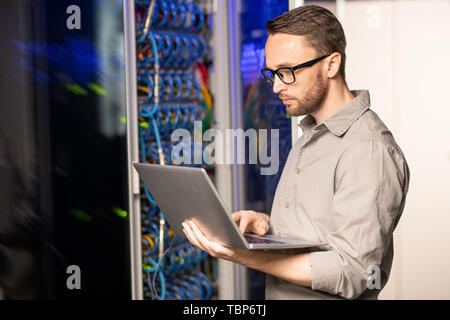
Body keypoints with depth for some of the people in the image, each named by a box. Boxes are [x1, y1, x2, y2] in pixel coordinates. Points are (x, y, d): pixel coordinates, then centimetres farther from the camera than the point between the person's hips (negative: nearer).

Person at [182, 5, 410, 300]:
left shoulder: (370, 149, -15)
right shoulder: (311, 135, 14)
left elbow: (350, 274, -20)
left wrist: (242, 256, -23)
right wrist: (265, 223, 2)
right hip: (276, 294, 8)